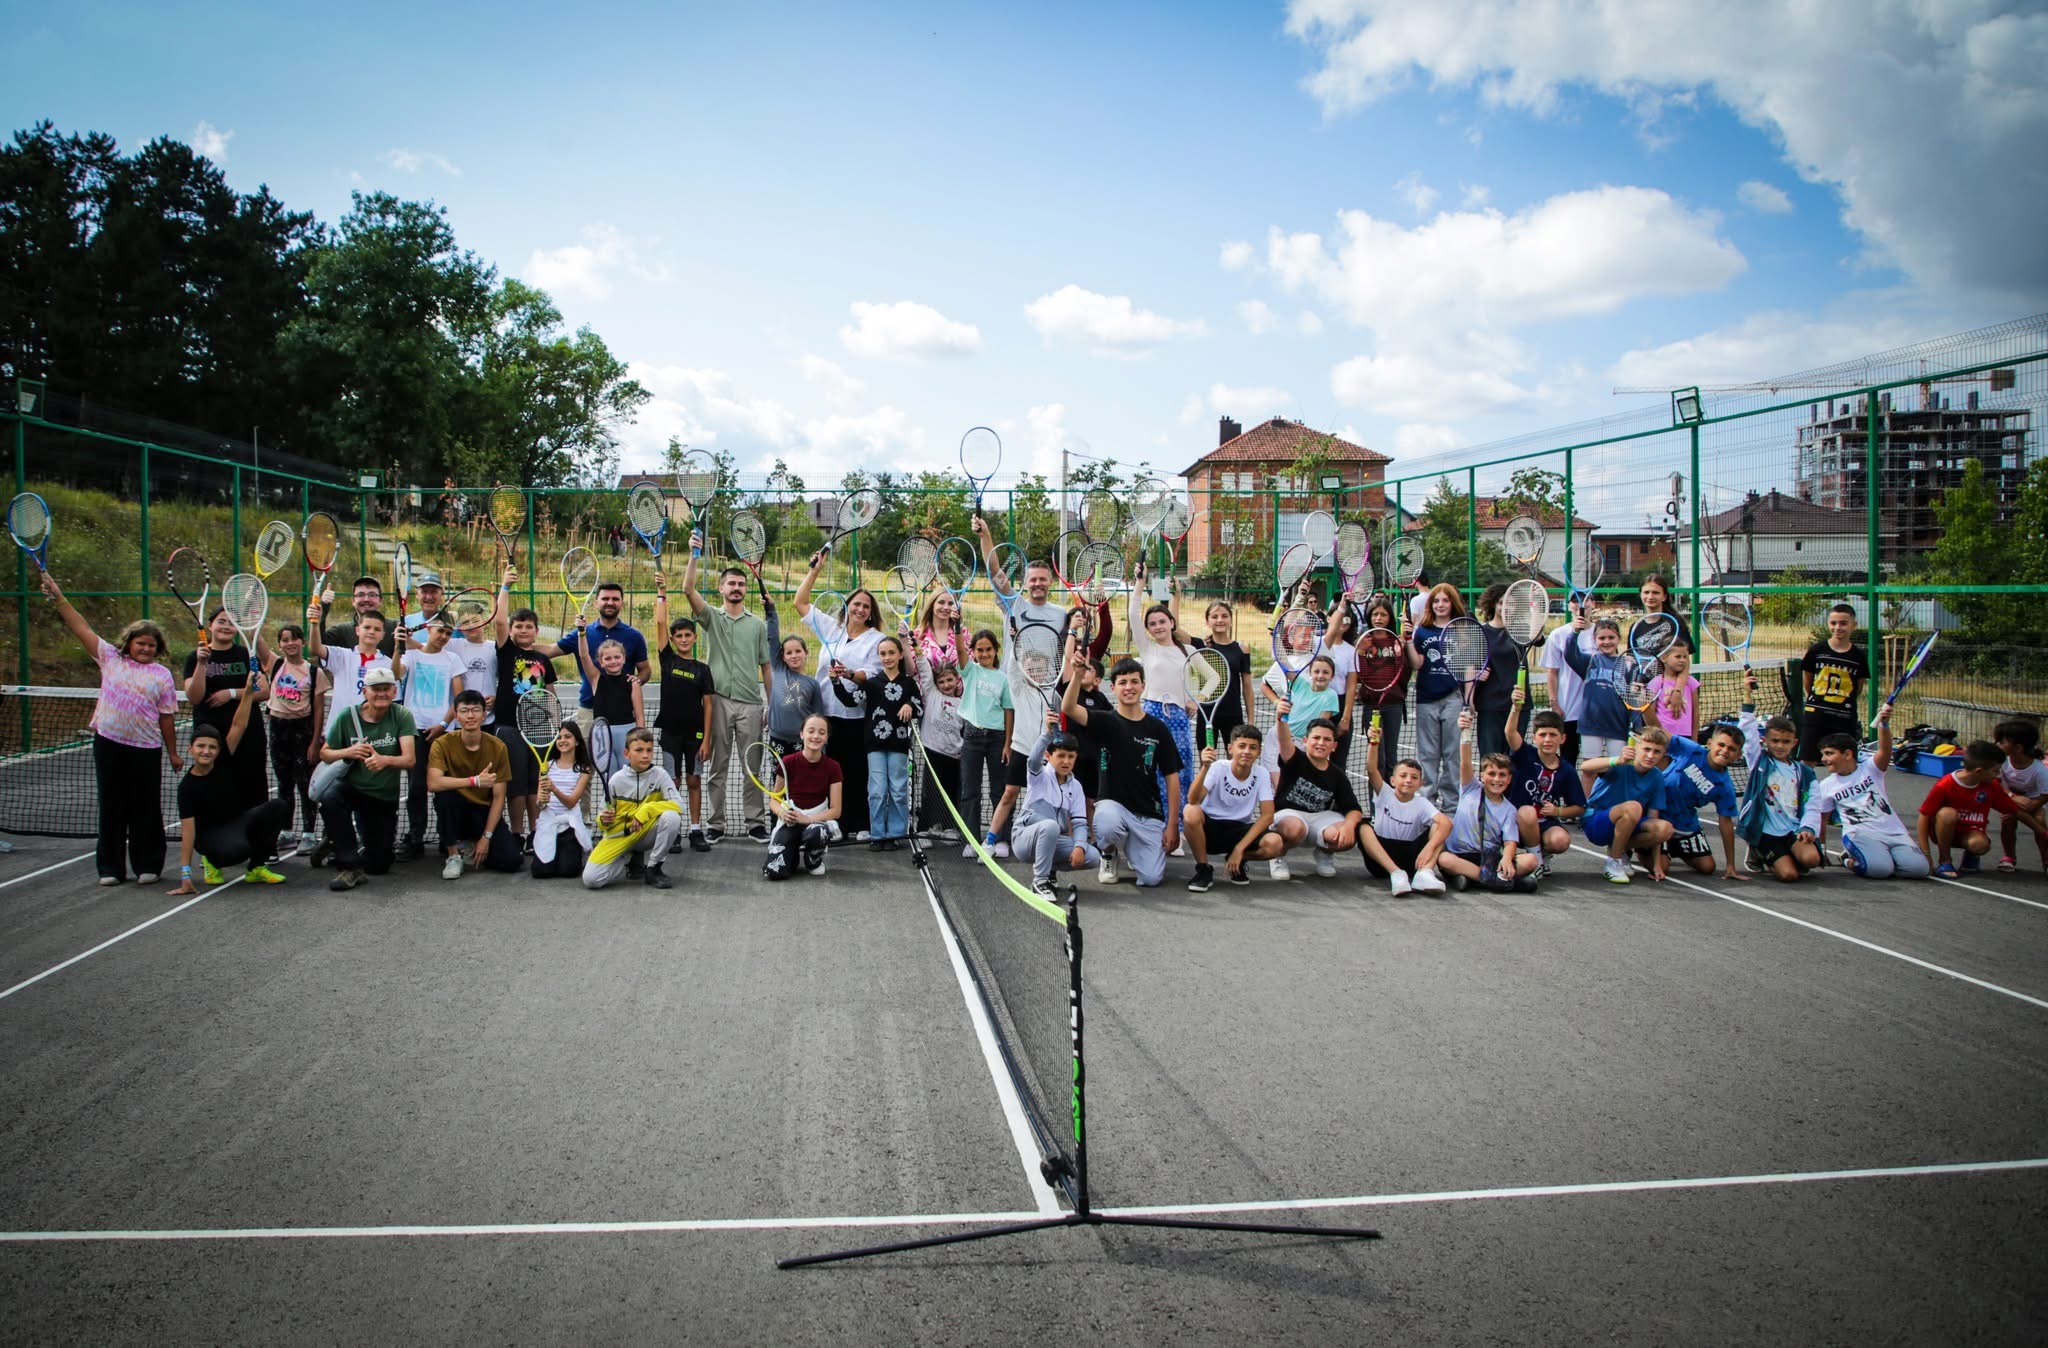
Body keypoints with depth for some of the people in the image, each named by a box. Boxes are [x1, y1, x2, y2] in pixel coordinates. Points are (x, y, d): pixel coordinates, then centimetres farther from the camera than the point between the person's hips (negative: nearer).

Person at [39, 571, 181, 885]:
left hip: (146, 748, -2)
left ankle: (147, 866, 14)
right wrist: (58, 597, 1)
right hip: (109, 742, 2)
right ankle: (110, 868, 15)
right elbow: (82, 628, 6)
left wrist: (173, 753, 3)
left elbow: (167, 718, 2)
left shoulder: (162, 675, 2)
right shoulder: (110, 658, 8)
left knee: (145, 809, 3)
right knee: (111, 807, 7)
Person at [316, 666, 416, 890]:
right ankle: (350, 866, -23)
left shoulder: (401, 716, -10)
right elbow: (324, 754, 0)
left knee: (378, 866, 2)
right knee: (330, 799, -37)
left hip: (385, 797, 0)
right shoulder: (348, 716, -7)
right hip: (352, 788, 0)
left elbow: (409, 760, -19)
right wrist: (349, 752, -22)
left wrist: (385, 760, -41)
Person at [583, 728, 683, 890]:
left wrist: (646, 810, -28)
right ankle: (633, 861, 10)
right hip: (620, 835, 0)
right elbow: (603, 816, 1)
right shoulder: (617, 779, -7)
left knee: (672, 817, -32)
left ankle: (653, 869, -11)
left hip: (648, 834, 0)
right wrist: (604, 820, -22)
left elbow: (677, 805, -19)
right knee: (591, 879, -20)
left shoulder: (659, 774, -9)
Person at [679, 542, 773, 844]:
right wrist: (694, 554, -20)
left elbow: (765, 667, 11)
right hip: (718, 701, -1)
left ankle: (755, 822, 11)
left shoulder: (758, 624, 10)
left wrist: (772, 705, 6)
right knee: (717, 767, 4)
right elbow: (688, 590, -11)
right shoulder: (712, 617, 7)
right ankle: (716, 824, 11)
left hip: (750, 703, 1)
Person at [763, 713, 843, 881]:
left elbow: (835, 810, -6)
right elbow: (773, 801, 1)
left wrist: (807, 818, -21)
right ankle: (795, 857, 13)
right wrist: (782, 811, -22)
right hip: (789, 822, 0)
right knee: (775, 872, -25)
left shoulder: (832, 767, -6)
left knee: (815, 832, -40)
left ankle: (814, 860, -2)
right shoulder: (788, 762, -7)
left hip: (817, 819, 0)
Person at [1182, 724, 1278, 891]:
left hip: (1240, 830, 2)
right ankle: (1203, 869, -13)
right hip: (1210, 827, -2)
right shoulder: (1218, 767, -15)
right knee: (1190, 811, -35)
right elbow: (1193, 800, -29)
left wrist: (1239, 848, -18)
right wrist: (1205, 768, -45)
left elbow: (1267, 816, -11)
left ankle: (1238, 861, 7)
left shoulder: (1261, 774, -7)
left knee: (1275, 844, -27)